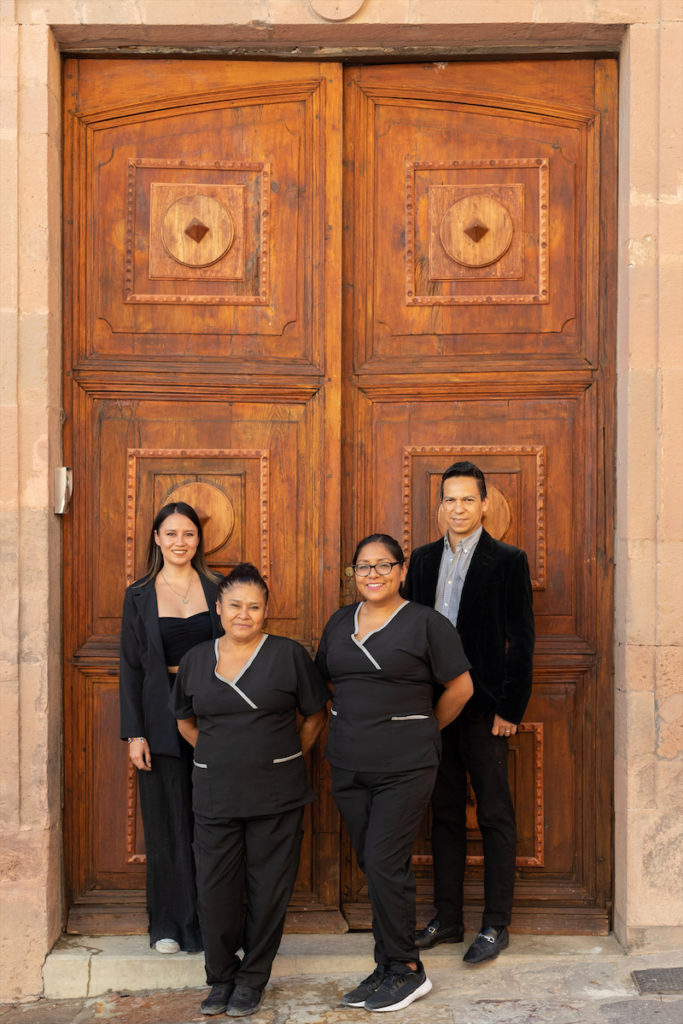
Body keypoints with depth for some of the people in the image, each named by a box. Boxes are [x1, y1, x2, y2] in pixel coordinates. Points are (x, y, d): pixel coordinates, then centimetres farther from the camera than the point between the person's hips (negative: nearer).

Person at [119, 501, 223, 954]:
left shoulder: (218, 590, 5)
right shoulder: (139, 596, 4)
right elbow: (131, 667, 3)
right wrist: (134, 733, -4)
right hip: (163, 719, 0)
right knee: (168, 821, 6)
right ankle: (170, 924, 19)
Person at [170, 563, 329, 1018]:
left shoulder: (289, 654, -3)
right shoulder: (197, 659, 5)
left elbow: (316, 715, 6)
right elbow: (185, 720, 19)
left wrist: (288, 759, 5)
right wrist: (220, 756, 12)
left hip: (276, 794, -2)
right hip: (216, 794, 2)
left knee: (269, 887, 4)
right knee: (216, 888, 4)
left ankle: (253, 980, 21)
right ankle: (222, 977, 24)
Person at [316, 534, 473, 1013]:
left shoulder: (427, 623, -7)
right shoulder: (340, 623, 10)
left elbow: (460, 687, -3)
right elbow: (325, 680, 21)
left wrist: (422, 730, 6)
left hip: (405, 767, -5)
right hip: (349, 766, 6)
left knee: (383, 863, -8)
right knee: (375, 866, 12)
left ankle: (406, 969, 9)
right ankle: (389, 969, 23)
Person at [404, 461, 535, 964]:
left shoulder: (508, 560, -4)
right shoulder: (424, 559, 11)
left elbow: (521, 639, -6)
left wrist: (510, 708, -11)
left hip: (485, 707, -5)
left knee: (495, 817, 3)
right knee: (444, 813, 12)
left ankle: (496, 926, 12)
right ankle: (447, 919, 22)